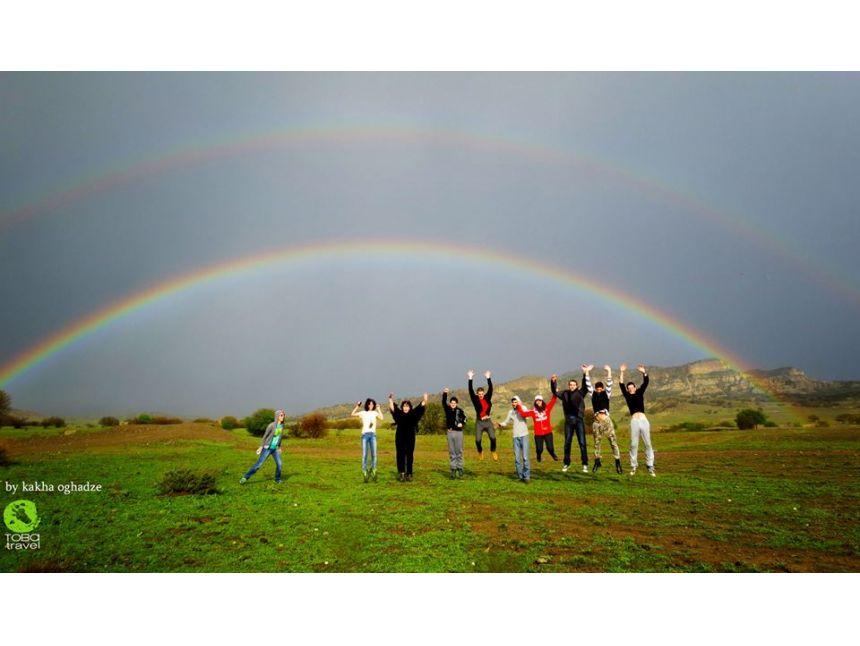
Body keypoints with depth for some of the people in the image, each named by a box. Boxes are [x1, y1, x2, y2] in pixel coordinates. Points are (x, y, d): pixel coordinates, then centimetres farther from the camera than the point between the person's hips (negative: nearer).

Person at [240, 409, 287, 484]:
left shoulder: (283, 426, 0)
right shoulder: (272, 425, -17)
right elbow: (265, 436, -10)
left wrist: (279, 447, 17)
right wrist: (261, 447, -9)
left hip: (275, 448, 5)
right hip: (267, 448, -5)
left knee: (279, 464, -5)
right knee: (259, 464, -4)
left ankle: (277, 479, 15)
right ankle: (245, 477, 6)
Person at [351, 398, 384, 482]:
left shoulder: (375, 413, 11)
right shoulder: (363, 413, 10)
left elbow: (381, 418, -8)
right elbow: (352, 414, 0)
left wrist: (378, 408, -2)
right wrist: (357, 407, -7)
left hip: (373, 435, 1)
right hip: (365, 434, -1)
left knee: (374, 454, -6)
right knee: (364, 455, -4)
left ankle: (373, 473, 2)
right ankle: (365, 474, 0)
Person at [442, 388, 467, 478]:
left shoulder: (460, 411, -4)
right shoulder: (447, 409, 3)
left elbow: (464, 418, -9)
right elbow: (443, 402, -9)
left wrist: (462, 423, -29)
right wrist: (445, 393, -24)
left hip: (458, 432, -3)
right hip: (450, 432, 3)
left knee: (459, 452, 4)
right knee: (451, 452, 7)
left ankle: (460, 468, 12)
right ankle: (453, 469, 13)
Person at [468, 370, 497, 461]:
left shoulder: (487, 398, 5)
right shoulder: (475, 399, -1)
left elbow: (490, 389, -1)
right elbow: (470, 391, -10)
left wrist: (488, 378, -5)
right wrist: (470, 379, -15)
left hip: (488, 421, 1)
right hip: (479, 422, -1)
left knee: (493, 437, -10)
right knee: (478, 440, -3)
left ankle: (493, 451, 17)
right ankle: (480, 452, 26)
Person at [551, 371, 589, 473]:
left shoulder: (580, 393, 0)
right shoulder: (565, 394, 8)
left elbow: (585, 386, -13)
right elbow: (555, 392, 8)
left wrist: (585, 374, -25)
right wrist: (553, 382, -7)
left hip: (579, 419, -2)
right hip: (568, 420, 3)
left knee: (582, 443, -1)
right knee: (567, 443, 10)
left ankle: (585, 464, 8)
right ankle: (566, 463, 21)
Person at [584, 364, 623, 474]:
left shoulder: (606, 394, 5)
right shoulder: (593, 394, 10)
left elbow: (609, 384, -7)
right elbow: (588, 385, 4)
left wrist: (609, 372, -18)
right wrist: (587, 372, -4)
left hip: (606, 420, -2)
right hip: (596, 422, 3)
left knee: (613, 442, -3)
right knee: (596, 443, 10)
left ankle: (618, 462, 1)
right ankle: (597, 461, 22)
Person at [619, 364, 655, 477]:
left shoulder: (640, 393, 13)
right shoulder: (627, 395, 9)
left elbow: (645, 383, 3)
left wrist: (644, 372, -11)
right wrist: (621, 373, -5)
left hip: (643, 420, 1)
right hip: (634, 421, -1)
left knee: (648, 443, 1)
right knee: (634, 444, -1)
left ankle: (650, 466, 5)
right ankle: (633, 466, 4)